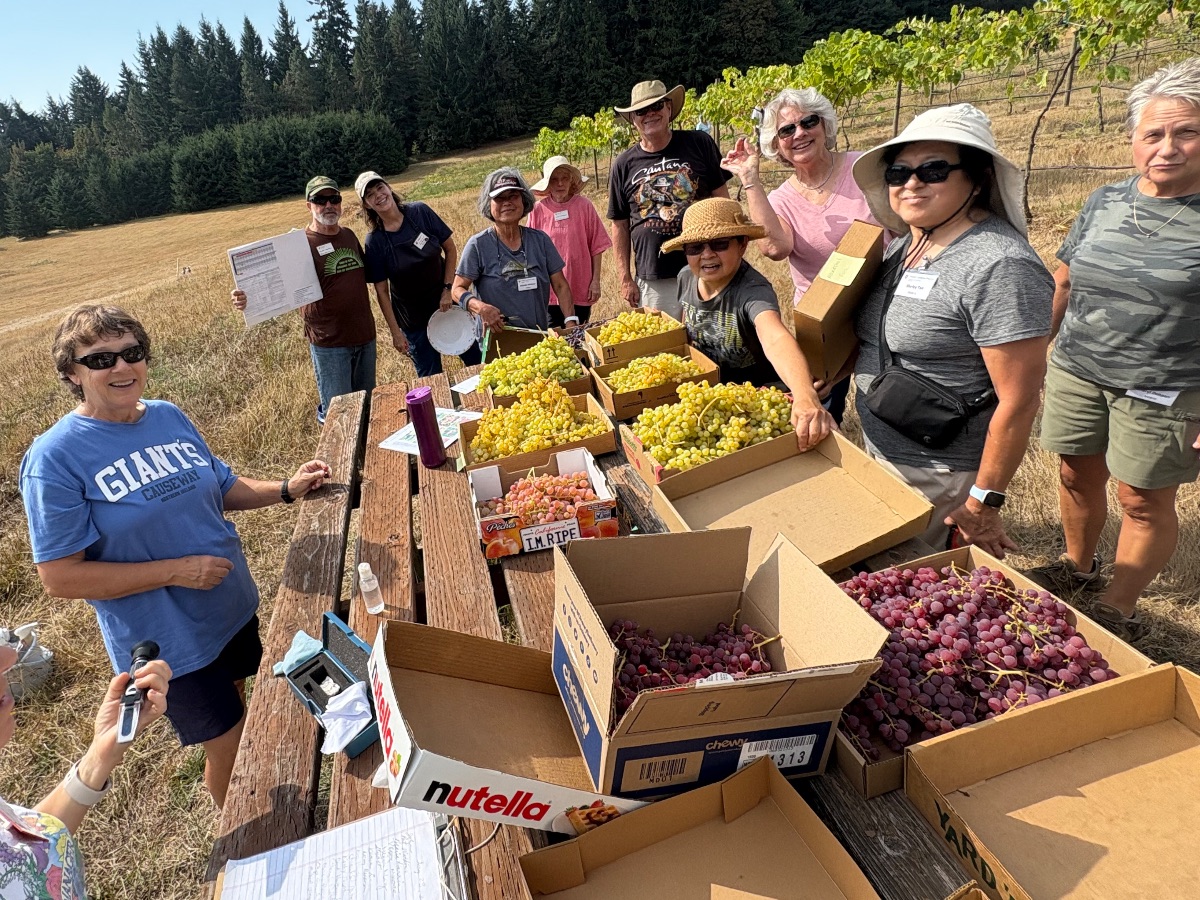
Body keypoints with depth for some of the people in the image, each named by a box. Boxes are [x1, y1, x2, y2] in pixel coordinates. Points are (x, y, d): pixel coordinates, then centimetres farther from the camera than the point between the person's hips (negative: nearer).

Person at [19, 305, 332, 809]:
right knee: (228, 748, 9)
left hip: (234, 608, 6)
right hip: (171, 644, -6)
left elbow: (221, 487, 11)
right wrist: (175, 571, -24)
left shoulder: (169, 417, -2)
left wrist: (285, 490, -5)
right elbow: (60, 578, -20)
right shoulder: (56, 457, -20)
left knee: (243, 710, 26)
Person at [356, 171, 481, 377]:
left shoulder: (420, 212, -10)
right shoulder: (374, 241, -13)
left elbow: (450, 249, -2)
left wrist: (448, 288, -9)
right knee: (430, 378, 10)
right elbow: (381, 291, -9)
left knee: (477, 360, 12)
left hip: (447, 303, 2)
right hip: (413, 320, -2)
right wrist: (395, 331, -9)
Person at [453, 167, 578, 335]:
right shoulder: (478, 244, 0)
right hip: (497, 338, -2)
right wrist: (480, 307, -21)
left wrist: (571, 322, -5)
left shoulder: (540, 240, 8)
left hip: (540, 336, 3)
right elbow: (458, 289, 0)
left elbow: (561, 286, 9)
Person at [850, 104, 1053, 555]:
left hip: (941, 480, -8)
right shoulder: (901, 245, 5)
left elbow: (1018, 401, -22)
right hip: (882, 455, 8)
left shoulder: (998, 267, -22)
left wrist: (984, 503, -19)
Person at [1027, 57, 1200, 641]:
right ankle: (1077, 567, 38)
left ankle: (1118, 610, 22)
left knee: (1143, 501, 5)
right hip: (1076, 373, 4)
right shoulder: (1104, 203, 5)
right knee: (1078, 475, 15)